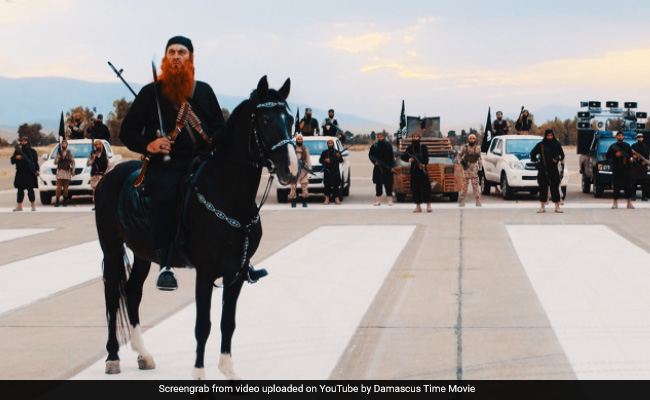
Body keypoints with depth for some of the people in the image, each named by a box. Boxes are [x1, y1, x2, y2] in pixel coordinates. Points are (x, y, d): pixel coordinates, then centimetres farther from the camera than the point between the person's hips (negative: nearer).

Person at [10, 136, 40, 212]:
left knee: (30, 190, -3)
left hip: (29, 174, -4)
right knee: (20, 190, 6)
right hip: (20, 173, 4)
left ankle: (33, 206, 5)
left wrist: (36, 171, -18)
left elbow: (35, 162, -4)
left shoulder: (32, 151, 1)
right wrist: (16, 158, -9)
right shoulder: (17, 150, 12)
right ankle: (19, 206, 14)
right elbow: (12, 161, 12)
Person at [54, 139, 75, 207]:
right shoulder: (58, 152, 9)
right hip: (60, 171, 0)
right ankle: (57, 201, -9)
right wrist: (58, 156, -9)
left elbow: (73, 162, 10)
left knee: (65, 188, -1)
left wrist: (73, 170, 0)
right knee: (59, 187, -9)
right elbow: (55, 162, 4)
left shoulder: (70, 153, 9)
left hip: (67, 172, 0)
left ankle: (65, 202, 7)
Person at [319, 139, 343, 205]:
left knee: (336, 185, -4)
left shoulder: (337, 152, 11)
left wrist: (339, 157, -17)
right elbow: (320, 160, 10)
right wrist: (325, 160, -10)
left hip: (335, 171, 0)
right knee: (327, 185, -4)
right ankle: (327, 199, -1)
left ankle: (337, 199, -2)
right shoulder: (324, 152, 12)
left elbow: (341, 161, 4)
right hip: (327, 171, 0)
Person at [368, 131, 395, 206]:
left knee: (388, 184, -2)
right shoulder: (374, 146, 6)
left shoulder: (388, 145, 1)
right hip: (378, 168, 2)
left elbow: (392, 156, 1)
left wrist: (391, 166, -5)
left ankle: (389, 200, 4)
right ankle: (378, 200, 10)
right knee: (378, 184, 5)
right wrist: (374, 161, -7)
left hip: (387, 168, -2)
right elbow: (370, 155, 11)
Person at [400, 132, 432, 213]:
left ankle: (428, 206, -5)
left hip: (422, 169, -3)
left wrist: (423, 164, -22)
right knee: (415, 188, 2)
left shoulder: (423, 147, 2)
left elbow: (426, 158, -3)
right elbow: (403, 157, 7)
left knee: (426, 186, -8)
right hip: (414, 170, 3)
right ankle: (418, 206, 9)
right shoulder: (410, 148, 8)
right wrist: (408, 159, -14)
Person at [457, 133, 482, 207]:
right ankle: (462, 202, 4)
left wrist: (480, 169, 8)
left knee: (476, 186, -3)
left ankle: (478, 202, -1)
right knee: (464, 185, -1)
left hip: (474, 169, 1)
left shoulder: (477, 148, 8)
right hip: (466, 168, -1)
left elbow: (479, 159, 14)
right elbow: (458, 156, 2)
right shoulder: (464, 147, 1)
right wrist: (461, 161, -18)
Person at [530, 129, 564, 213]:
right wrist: (535, 161, 3)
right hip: (543, 169, 0)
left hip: (554, 169, 0)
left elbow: (562, 154, 12)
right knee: (543, 187, 1)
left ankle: (557, 206, 2)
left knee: (555, 187, -2)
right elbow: (533, 153, 13)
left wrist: (558, 158, -8)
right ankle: (543, 206, 8)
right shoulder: (541, 145, 3)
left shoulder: (557, 144, 7)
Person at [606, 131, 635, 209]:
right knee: (616, 186, -3)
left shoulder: (627, 146, 15)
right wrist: (615, 155, -10)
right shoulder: (613, 146, 8)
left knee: (628, 186, -2)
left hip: (626, 168, 1)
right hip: (616, 169, -1)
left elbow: (631, 154, 18)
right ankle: (615, 202, 4)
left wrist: (631, 158, -4)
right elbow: (607, 156, 4)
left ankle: (629, 202, 1)